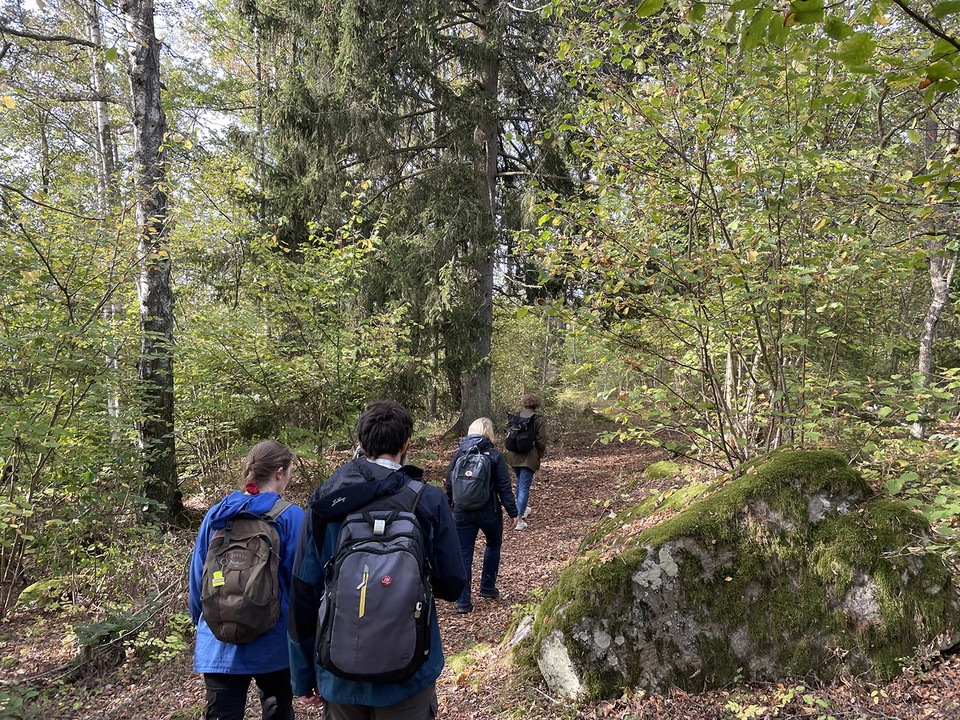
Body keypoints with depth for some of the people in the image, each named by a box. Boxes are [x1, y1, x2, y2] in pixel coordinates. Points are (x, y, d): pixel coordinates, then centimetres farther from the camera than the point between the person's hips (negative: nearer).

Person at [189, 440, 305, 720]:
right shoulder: (290, 517, -12)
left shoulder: (215, 515, 0)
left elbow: (197, 576, 7)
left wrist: (201, 623, 21)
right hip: (272, 643, -3)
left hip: (218, 646, 3)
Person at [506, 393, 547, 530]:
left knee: (520, 481, 27)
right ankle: (519, 518, -6)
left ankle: (524, 507, 40)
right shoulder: (539, 419, -9)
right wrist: (540, 456, 7)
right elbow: (541, 441, -9)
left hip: (513, 455, 5)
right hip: (529, 457, -5)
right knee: (524, 486, -2)